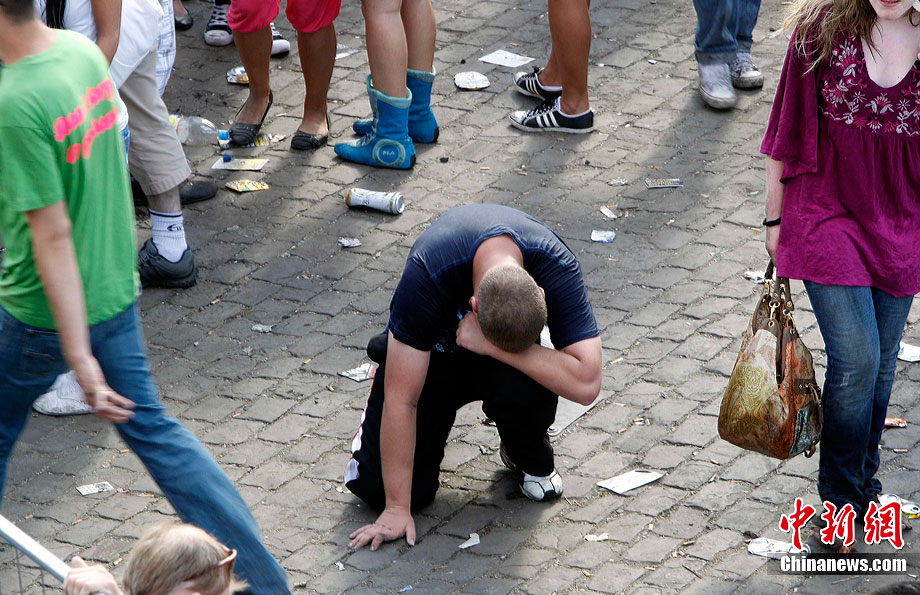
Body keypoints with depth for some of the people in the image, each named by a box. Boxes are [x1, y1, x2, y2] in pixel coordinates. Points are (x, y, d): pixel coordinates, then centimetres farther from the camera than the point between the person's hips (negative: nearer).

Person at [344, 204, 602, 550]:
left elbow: (586, 383, -40)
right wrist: (396, 508, -30)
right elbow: (402, 398, -33)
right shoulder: (427, 274, -39)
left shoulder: (556, 267, -35)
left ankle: (528, 458, 0)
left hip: (496, 363, 1)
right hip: (432, 350, 0)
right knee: (377, 487, -13)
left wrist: (493, 347, -42)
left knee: (524, 389, -36)